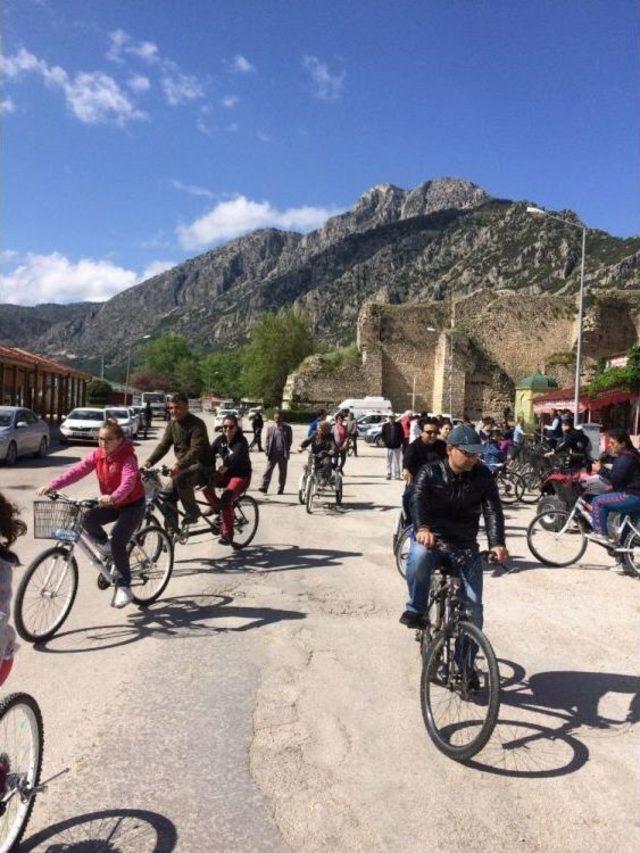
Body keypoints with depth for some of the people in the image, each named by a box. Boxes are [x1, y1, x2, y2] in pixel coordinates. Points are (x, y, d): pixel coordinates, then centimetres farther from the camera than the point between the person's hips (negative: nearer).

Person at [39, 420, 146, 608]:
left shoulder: (127, 458, -22)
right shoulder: (97, 455, -5)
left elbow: (128, 481, -39)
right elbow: (77, 470, -16)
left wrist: (113, 497, -59)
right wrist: (52, 485, -30)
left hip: (132, 504, -6)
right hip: (111, 504, 6)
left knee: (117, 542, -20)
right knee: (88, 518, -21)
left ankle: (124, 587, -6)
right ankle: (105, 545, 9)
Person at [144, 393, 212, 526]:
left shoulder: (197, 424, -18)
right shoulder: (172, 424, 5)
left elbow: (196, 450, -29)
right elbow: (164, 445, 1)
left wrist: (179, 465, -42)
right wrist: (150, 461, -15)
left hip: (201, 466, -7)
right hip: (184, 467, 8)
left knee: (179, 479, -34)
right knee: (168, 496, -2)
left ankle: (193, 511, -13)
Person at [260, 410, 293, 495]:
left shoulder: (287, 428, 2)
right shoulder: (270, 428, 6)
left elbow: (290, 440, 3)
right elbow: (267, 440, 9)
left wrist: (287, 451, -8)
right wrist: (267, 450, -4)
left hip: (283, 454, 0)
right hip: (272, 453, 1)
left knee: (282, 471, 7)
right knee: (268, 470, -7)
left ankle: (280, 489, 17)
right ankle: (264, 487, -9)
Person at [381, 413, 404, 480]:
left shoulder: (398, 425, 1)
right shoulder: (385, 425, 2)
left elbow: (402, 434, 5)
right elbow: (381, 434, 7)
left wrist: (401, 442, -4)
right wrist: (384, 441, -4)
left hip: (397, 446, -1)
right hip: (388, 446, 1)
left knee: (396, 462, 3)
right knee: (389, 462, 8)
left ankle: (397, 475, 7)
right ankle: (389, 474, 17)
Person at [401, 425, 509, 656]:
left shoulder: (483, 476, 0)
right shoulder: (430, 473, -6)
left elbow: (493, 510, -10)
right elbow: (418, 500, -23)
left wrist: (497, 543, -29)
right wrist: (422, 528, -45)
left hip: (465, 546, 2)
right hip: (431, 538, -2)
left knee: (473, 606, -4)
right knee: (419, 557, -38)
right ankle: (416, 609, -13)